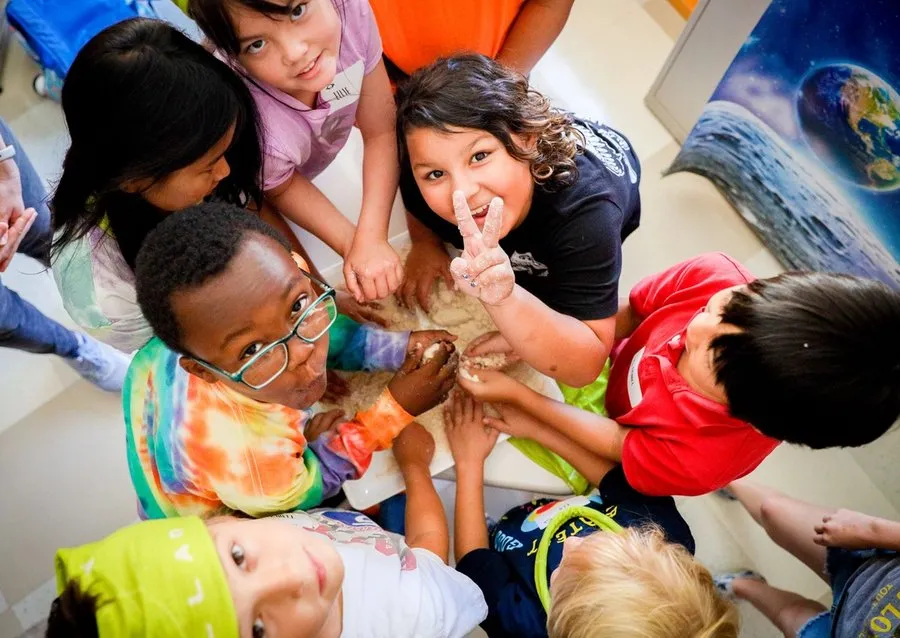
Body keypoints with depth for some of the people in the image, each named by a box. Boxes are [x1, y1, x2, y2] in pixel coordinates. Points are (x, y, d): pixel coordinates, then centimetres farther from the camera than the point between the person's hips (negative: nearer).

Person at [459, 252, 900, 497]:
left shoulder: (702, 462, -43)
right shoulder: (714, 275, -38)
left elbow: (615, 444, -25)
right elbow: (627, 313, -20)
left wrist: (518, 396, -23)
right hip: (615, 362, 3)